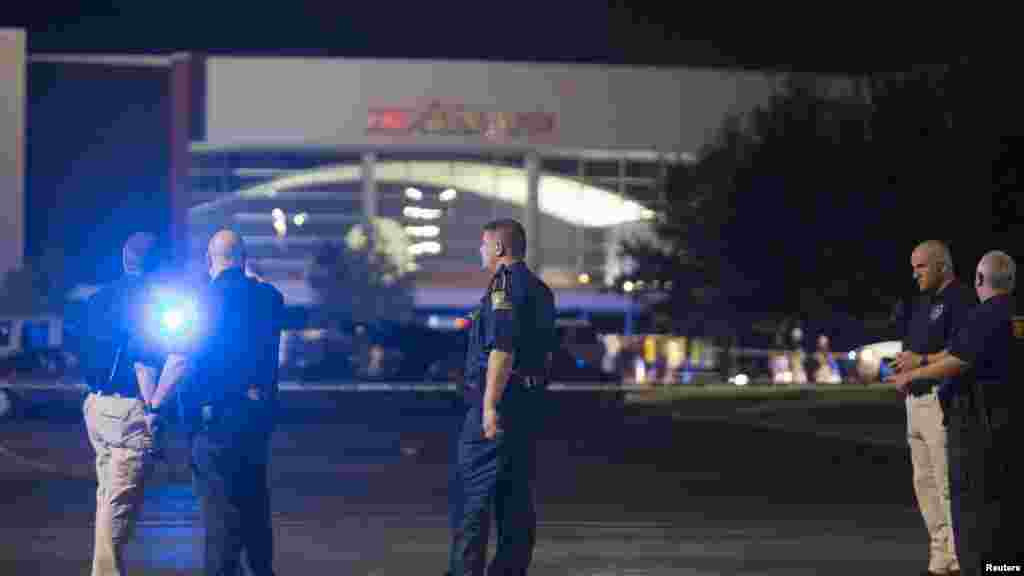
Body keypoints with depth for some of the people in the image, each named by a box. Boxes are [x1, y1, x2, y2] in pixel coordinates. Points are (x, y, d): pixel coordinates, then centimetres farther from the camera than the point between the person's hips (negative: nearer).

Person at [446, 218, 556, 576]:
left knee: (473, 492, -6)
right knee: (517, 494, 10)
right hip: (530, 401, 9)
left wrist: (490, 405, -24)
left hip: (498, 401, -9)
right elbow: (546, 351, 22)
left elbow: (502, 348, -22)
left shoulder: (504, 283, -12)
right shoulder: (540, 289, 17)